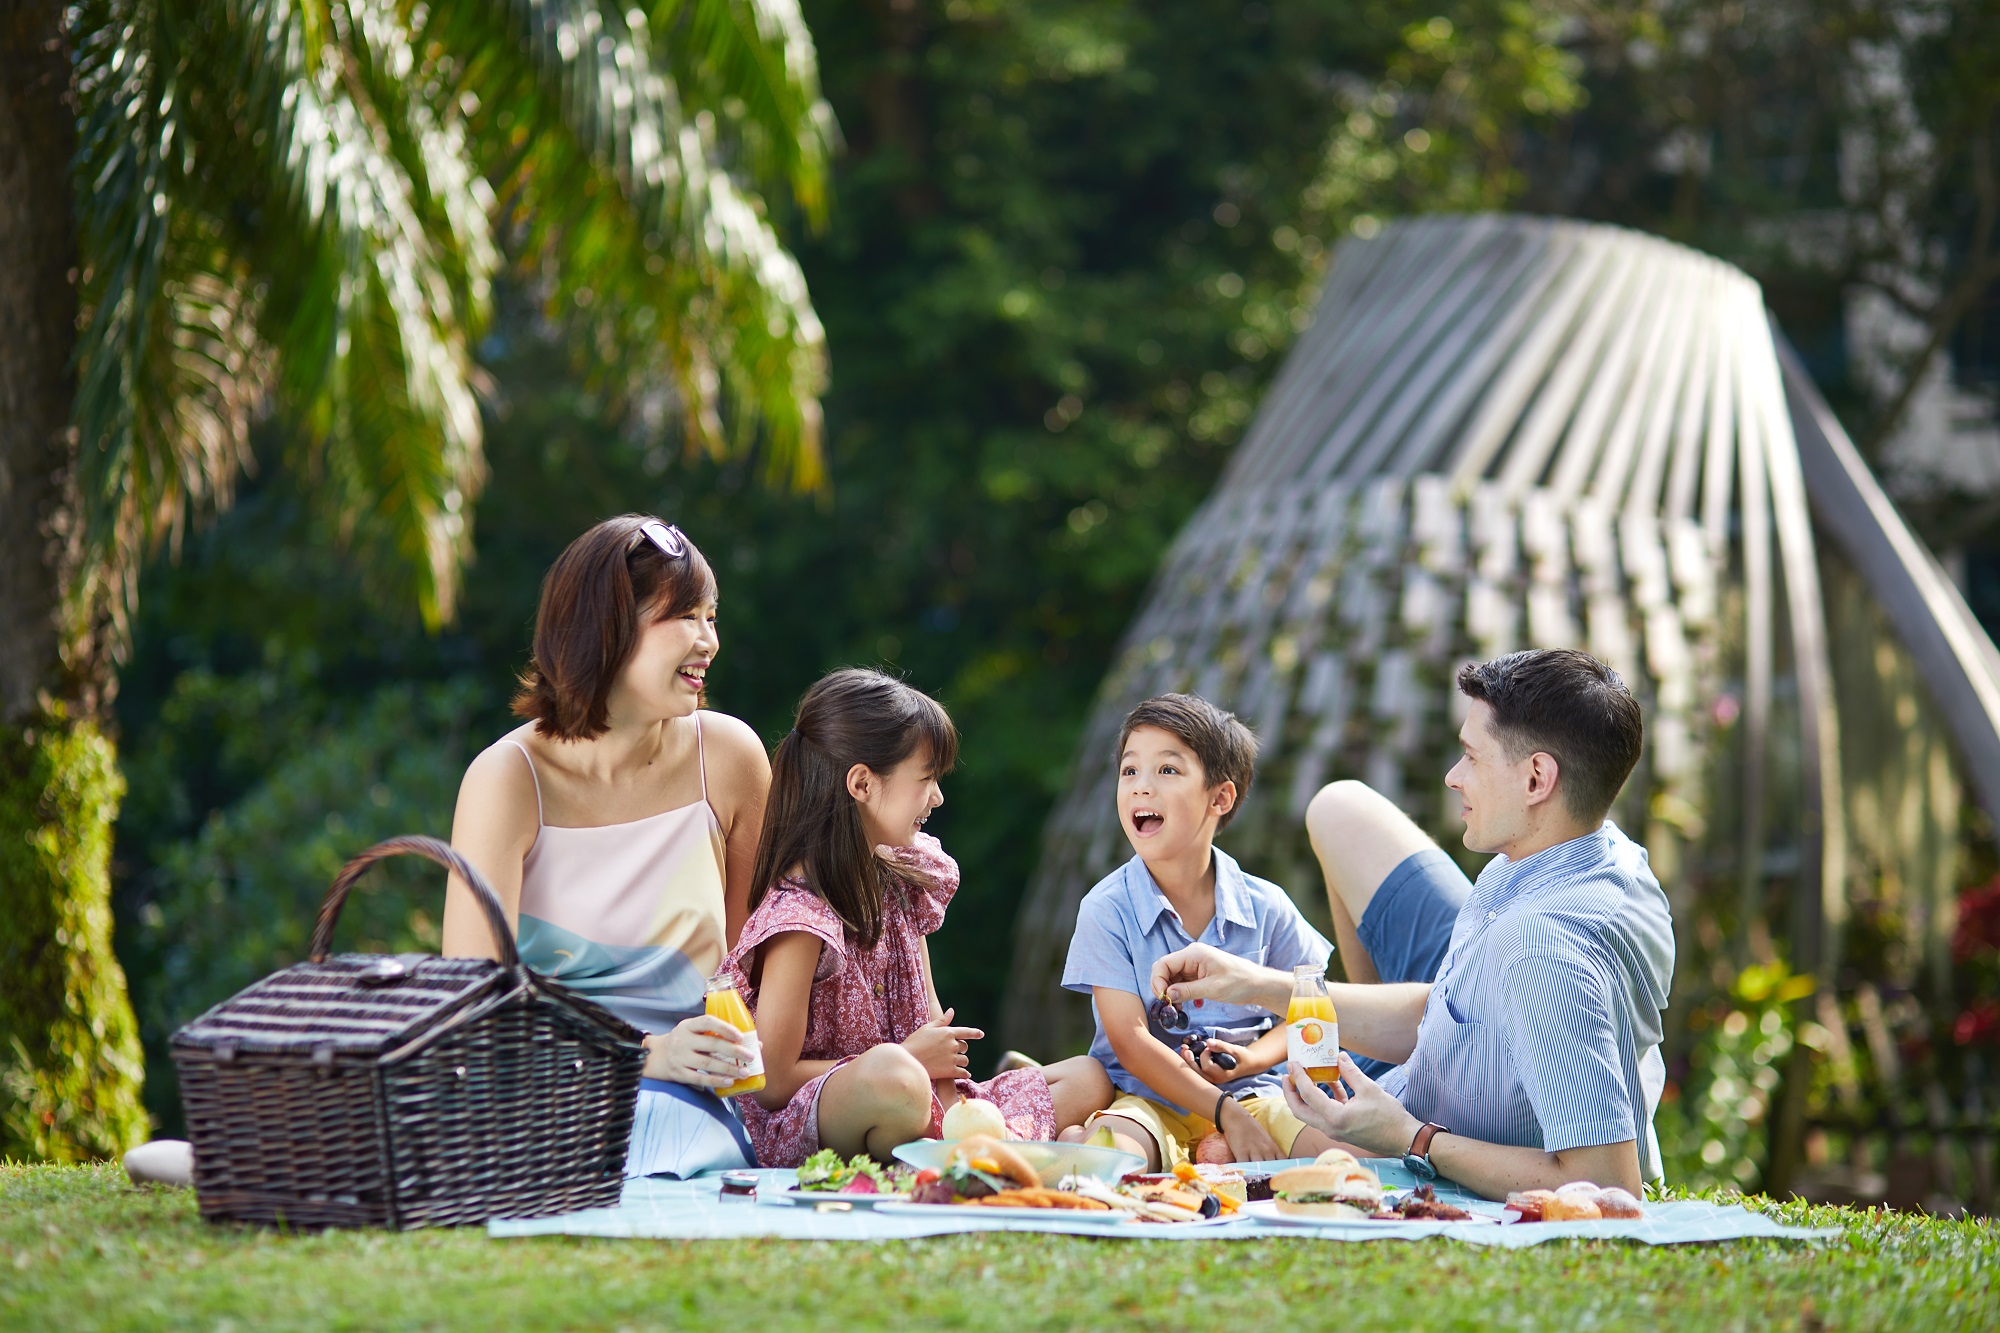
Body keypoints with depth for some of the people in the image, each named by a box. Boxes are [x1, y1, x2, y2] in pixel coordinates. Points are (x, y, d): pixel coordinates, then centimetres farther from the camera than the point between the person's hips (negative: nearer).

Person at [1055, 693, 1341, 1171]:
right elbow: (1130, 1042, -10)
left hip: (1251, 1094, 5)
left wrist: (1254, 1058, -10)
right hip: (1148, 1100, -5)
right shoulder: (1107, 910, -4)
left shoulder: (1266, 907, 3)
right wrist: (1227, 1115, -18)